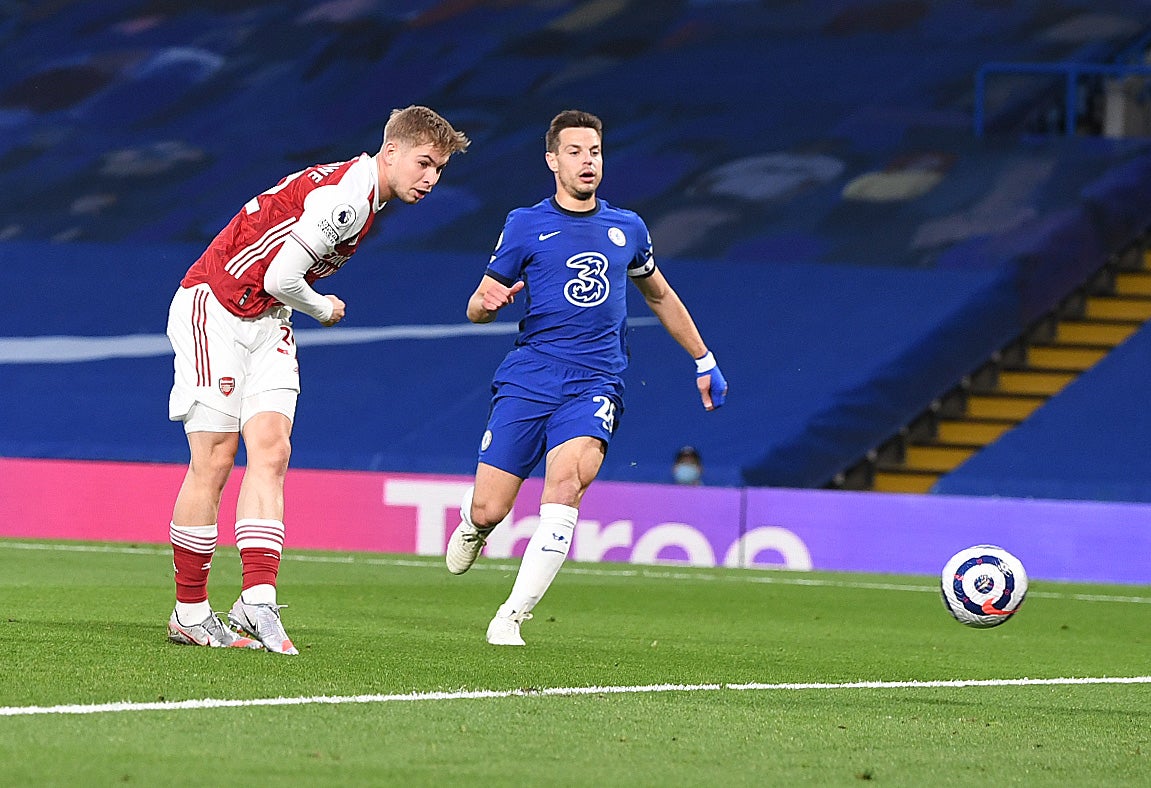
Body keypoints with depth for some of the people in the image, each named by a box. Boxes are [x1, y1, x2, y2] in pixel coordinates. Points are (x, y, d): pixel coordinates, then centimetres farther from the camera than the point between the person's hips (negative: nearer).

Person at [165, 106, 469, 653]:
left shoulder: (363, 193, 10)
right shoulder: (345, 197, -22)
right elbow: (281, 279, -21)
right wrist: (323, 310, -4)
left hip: (265, 321, 9)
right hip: (213, 309, -9)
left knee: (271, 449, -7)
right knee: (214, 459, -6)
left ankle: (257, 600, -16)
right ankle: (190, 613, 2)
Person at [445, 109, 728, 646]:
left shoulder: (627, 229, 15)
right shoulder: (525, 225, 6)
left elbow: (660, 296, 31)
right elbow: (477, 308, 7)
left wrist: (704, 361, 33)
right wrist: (487, 301, -17)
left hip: (595, 384, 1)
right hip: (527, 378, -1)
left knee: (566, 482, -27)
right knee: (488, 510, -7)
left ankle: (510, 617, -24)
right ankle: (472, 529, 34)